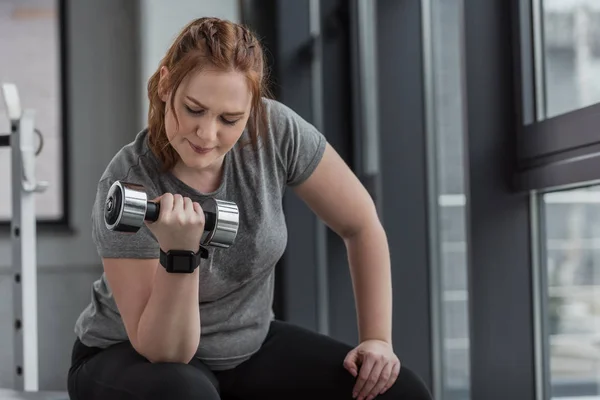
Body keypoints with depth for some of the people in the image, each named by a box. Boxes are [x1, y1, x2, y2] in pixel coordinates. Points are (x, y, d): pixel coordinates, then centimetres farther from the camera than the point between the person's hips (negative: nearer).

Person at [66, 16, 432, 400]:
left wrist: (378, 338, -9)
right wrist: (179, 253, -43)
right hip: (130, 358, -4)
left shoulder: (276, 130, -19)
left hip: (247, 347, 4)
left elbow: (362, 224, -5)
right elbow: (162, 351, -27)